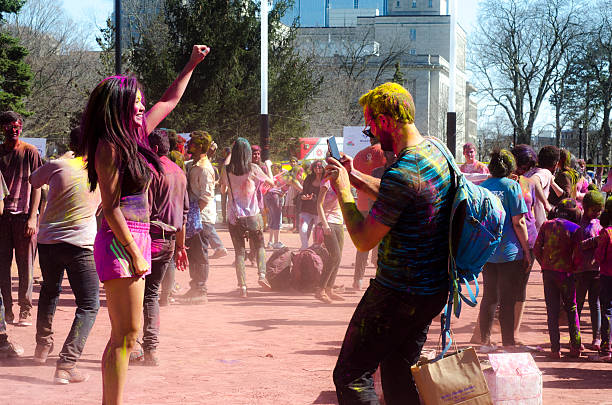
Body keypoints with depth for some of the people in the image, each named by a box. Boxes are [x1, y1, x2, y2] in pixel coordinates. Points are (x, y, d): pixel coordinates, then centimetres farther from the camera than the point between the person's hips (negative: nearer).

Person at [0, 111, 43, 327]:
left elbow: (36, 187, 2)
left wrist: (32, 218, -6)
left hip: (24, 216, -2)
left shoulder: (30, 152, 3)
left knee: (25, 265, 0)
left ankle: (25, 311, 5)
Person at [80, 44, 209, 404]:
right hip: (120, 241, -9)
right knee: (127, 333, -10)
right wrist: (134, 253, -18)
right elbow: (111, 207, -16)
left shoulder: (135, 136, 12)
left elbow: (170, 101, 27)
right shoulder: (109, 146, -12)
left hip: (137, 239, 9)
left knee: (126, 333, 11)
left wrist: (191, 66, 31)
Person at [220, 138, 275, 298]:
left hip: (234, 217, 1)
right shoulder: (253, 169, -6)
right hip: (253, 215, -1)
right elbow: (271, 182, 7)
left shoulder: (228, 170, -3)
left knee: (239, 251, 5)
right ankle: (262, 274, -3)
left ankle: (242, 286, -2)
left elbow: (223, 189, 14)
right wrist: (268, 166, 24)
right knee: (259, 246, 17)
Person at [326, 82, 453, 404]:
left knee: (351, 377, -3)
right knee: (399, 376, 19)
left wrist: (343, 190, -6)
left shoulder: (402, 174, -25)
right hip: (434, 289, 10)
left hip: (400, 295, -10)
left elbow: (364, 240, -19)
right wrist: (354, 177, 15)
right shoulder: (437, 152, 5)